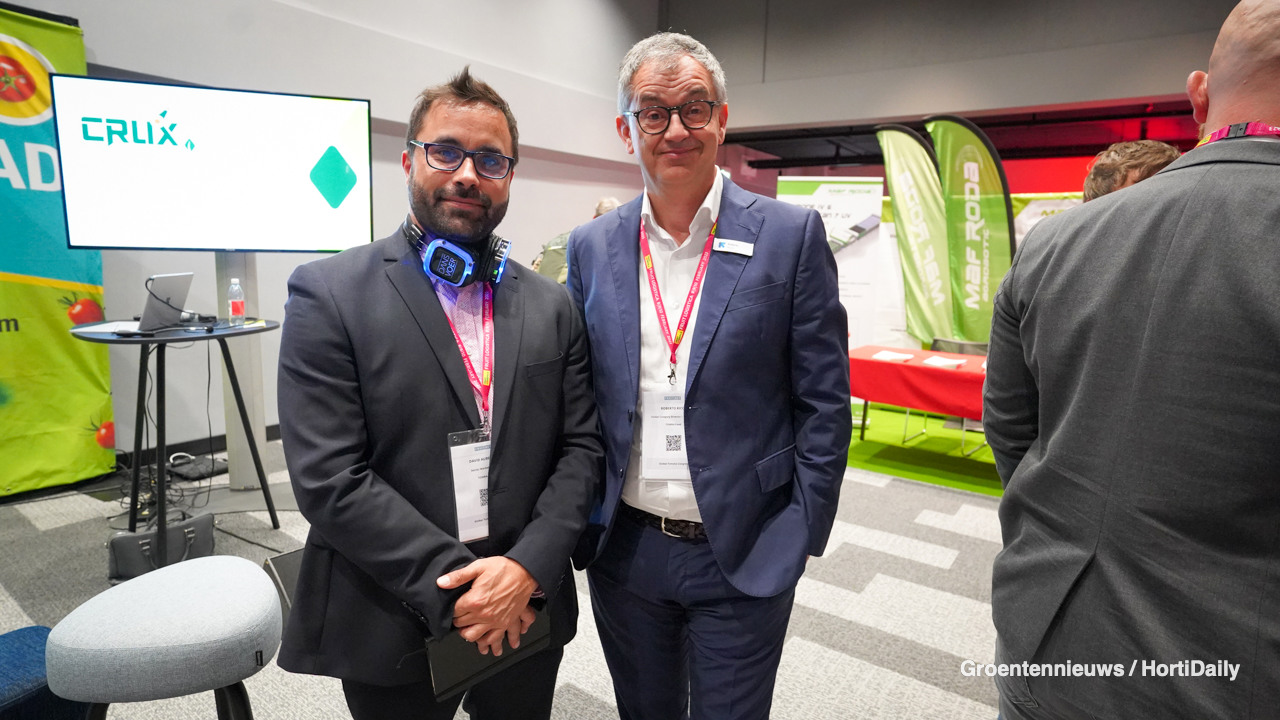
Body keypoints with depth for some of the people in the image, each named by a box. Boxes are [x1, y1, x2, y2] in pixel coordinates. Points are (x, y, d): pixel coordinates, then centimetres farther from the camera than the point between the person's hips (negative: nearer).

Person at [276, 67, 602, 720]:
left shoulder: (552, 307, 2)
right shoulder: (328, 294, -9)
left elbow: (580, 446, 0)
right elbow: (327, 478, -15)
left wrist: (529, 569, -13)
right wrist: (454, 588, -16)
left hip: (527, 616, 3)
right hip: (389, 633, -2)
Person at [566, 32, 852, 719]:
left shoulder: (791, 235, -8)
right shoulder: (592, 247, 0)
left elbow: (824, 402, -6)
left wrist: (799, 538, -7)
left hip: (745, 558, -2)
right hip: (623, 552, 3)